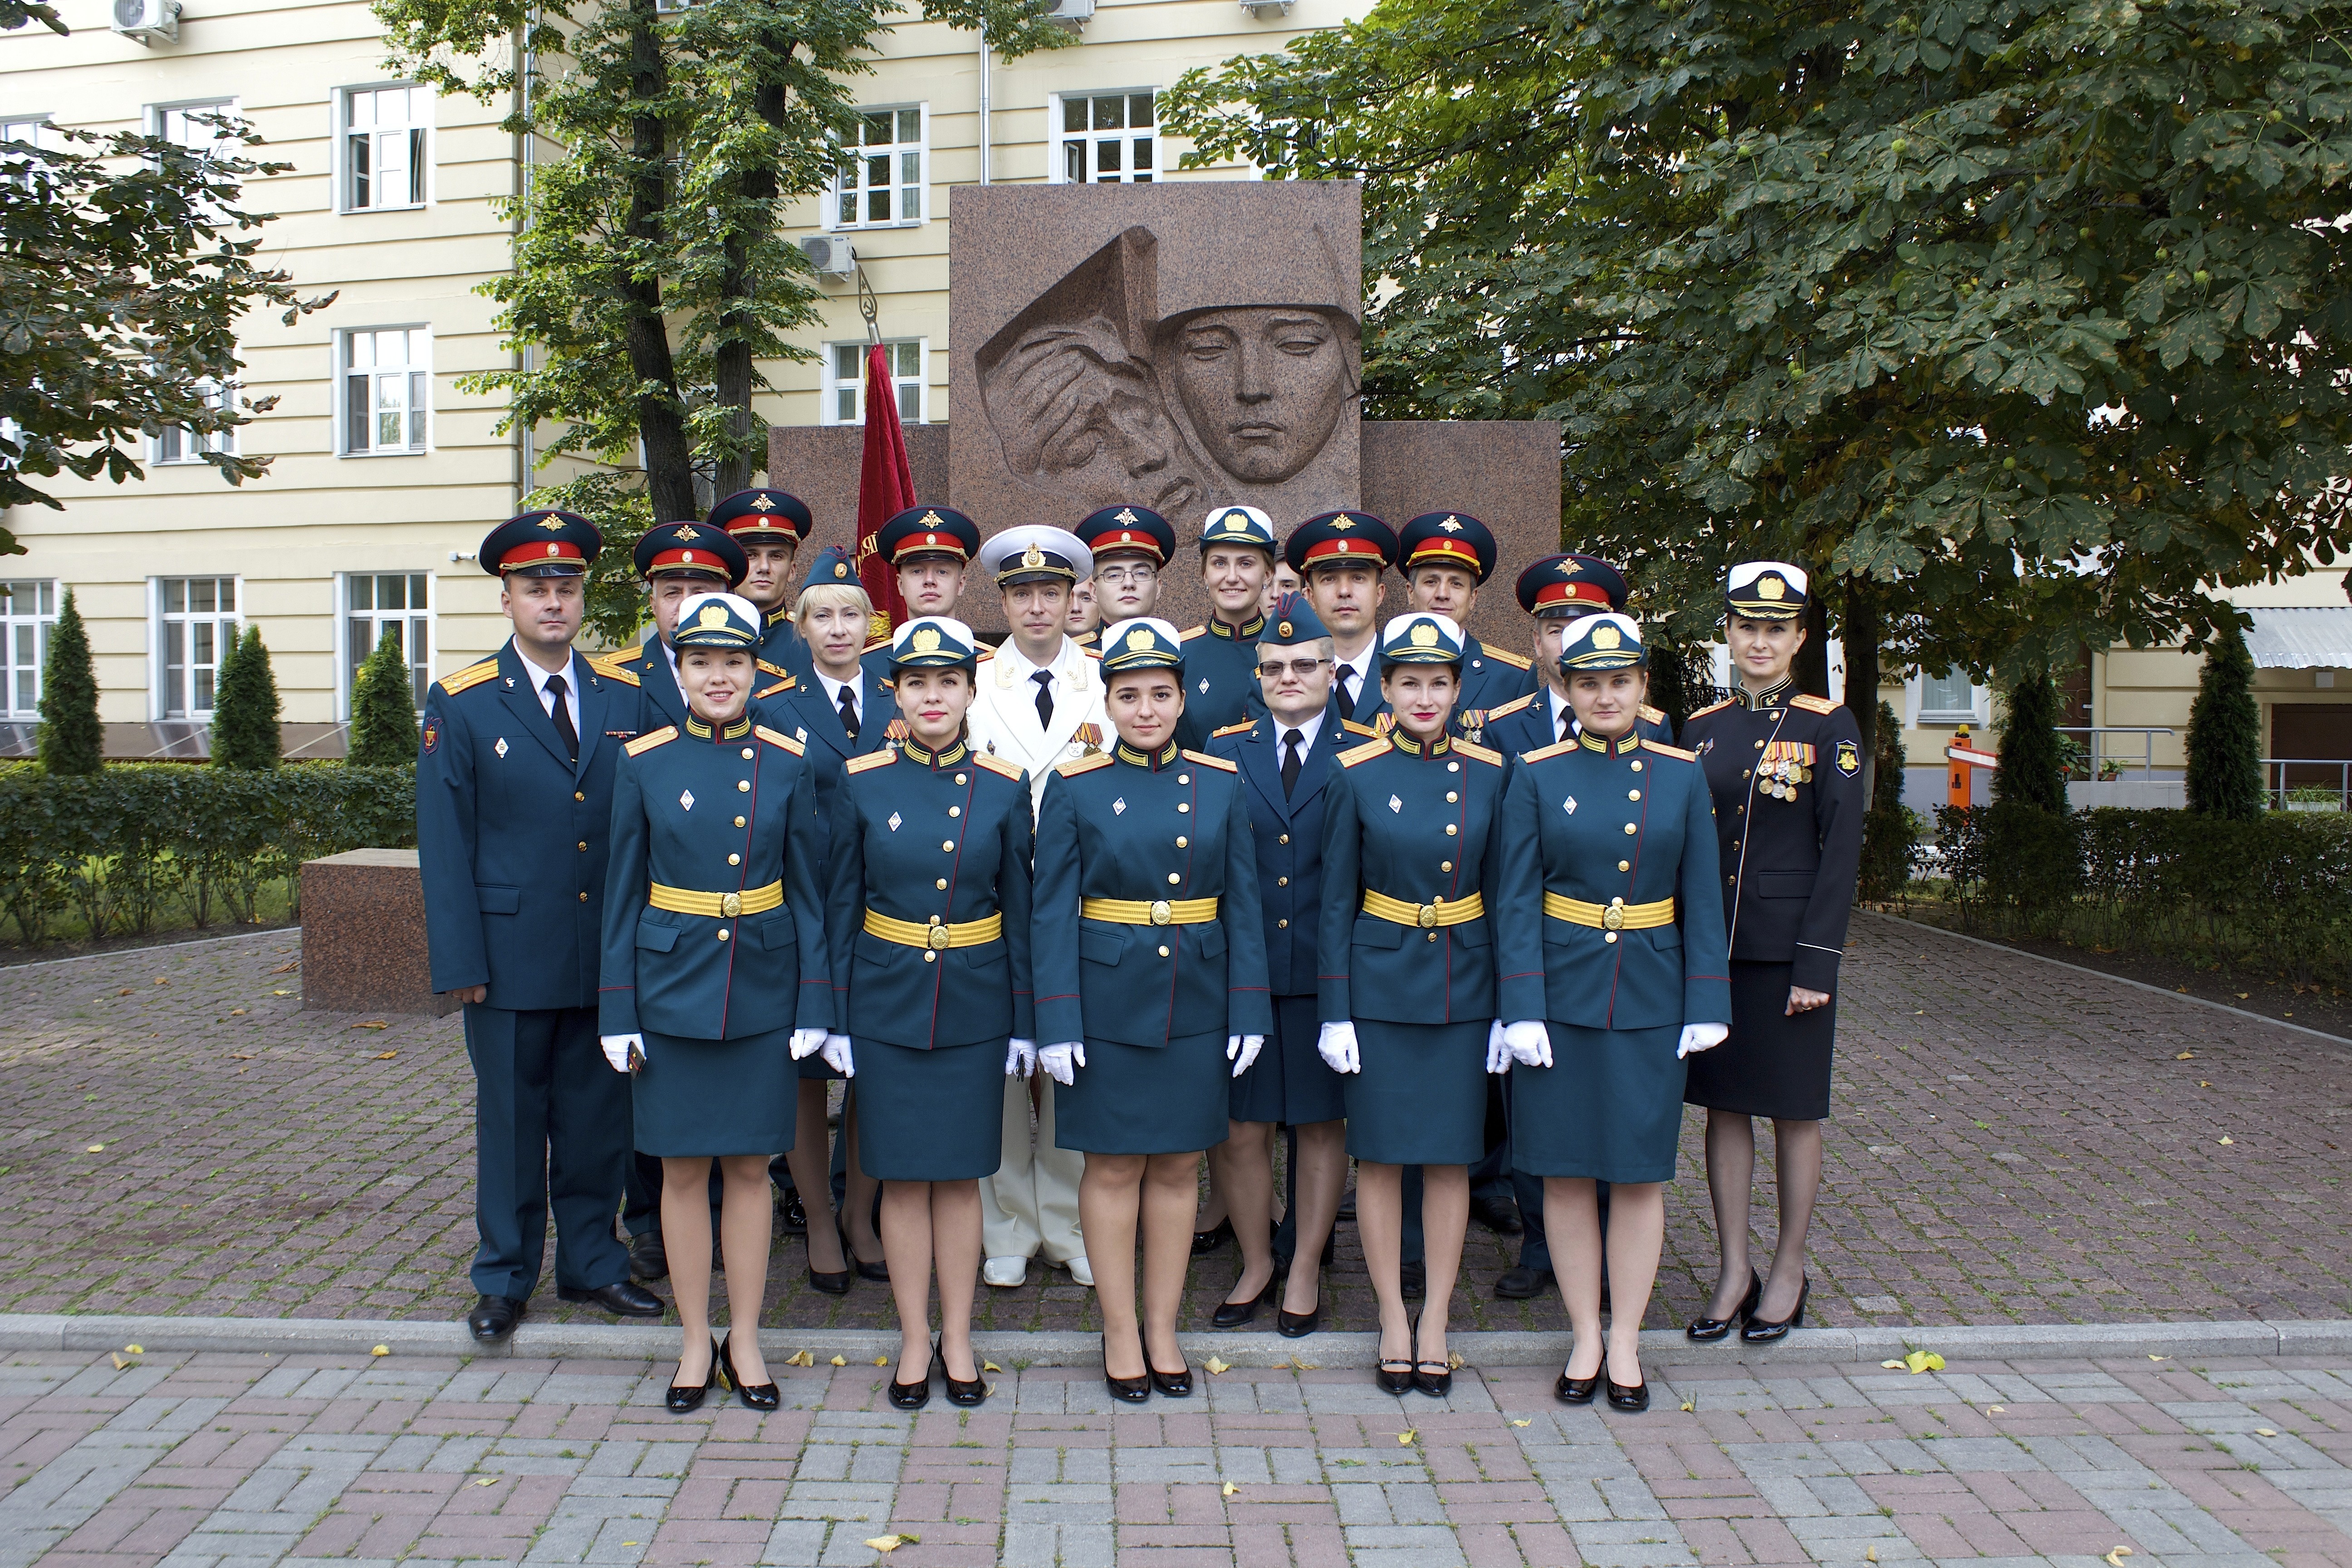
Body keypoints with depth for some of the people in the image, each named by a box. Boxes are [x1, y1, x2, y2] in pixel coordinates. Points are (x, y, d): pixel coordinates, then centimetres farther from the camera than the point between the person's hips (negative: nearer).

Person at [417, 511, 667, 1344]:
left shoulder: (625, 699, 6)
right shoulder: (460, 704, -1)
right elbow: (444, 843, -3)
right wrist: (460, 961, -8)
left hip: (609, 955, 2)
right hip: (512, 953, -2)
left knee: (598, 1117, 11)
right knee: (511, 1118, 9)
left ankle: (592, 1263, 27)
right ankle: (505, 1278, 25)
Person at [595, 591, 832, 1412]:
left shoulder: (788, 765, 0)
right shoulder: (643, 764, -1)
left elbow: (808, 891, 2)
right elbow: (622, 895, 2)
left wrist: (813, 1005, -2)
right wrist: (619, 1014, -1)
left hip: (762, 991, 0)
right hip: (672, 989, 0)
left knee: (749, 1165, 8)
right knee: (683, 1168, 8)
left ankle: (745, 1341, 22)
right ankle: (696, 1343, 22)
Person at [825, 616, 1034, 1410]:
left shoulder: (1004, 788, -1)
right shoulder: (861, 784, -2)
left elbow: (1021, 912, 2)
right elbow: (841, 907, 2)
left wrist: (1024, 1022, 1)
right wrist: (837, 1017, -1)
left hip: (974, 1005, 0)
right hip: (888, 1003, 0)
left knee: (960, 1174, 8)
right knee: (902, 1174, 7)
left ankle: (958, 1340, 22)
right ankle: (915, 1339, 21)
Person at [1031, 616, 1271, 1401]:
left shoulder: (1221, 783, 3)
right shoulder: (1075, 787, -3)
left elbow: (1243, 904, 4)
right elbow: (1053, 913, -4)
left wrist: (1248, 1012, 0)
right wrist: (1057, 1023, -10)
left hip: (1197, 1004, 2)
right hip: (1108, 1003, -2)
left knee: (1178, 1166, 10)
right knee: (1114, 1166, 6)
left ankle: (1163, 1329, 24)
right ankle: (1120, 1332, 20)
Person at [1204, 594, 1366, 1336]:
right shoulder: (1223, 751, 6)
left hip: (1329, 969, -1)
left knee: (1321, 1123, 10)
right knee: (1238, 1127, 7)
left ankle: (1305, 1272, 28)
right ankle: (1255, 1263, 29)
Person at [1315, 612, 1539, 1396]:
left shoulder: (1490, 774, -1)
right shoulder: (1356, 775, -5)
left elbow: (1511, 896, -1)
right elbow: (1335, 900, -1)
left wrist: (1519, 1007, -6)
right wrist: (1336, 1011, -4)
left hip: (1463, 986, 1)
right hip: (1381, 984, -1)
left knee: (1452, 1155, 8)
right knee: (1380, 1153, 6)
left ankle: (1436, 1324, 21)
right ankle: (1393, 1320, 21)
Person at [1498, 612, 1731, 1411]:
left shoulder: (1683, 775, 3)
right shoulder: (1536, 775, -2)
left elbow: (1701, 897, 4)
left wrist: (1708, 1004, -2)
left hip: (1650, 1000, 1)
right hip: (1562, 997, -1)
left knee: (1641, 1172, 7)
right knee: (1566, 1171, 6)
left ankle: (1626, 1343, 22)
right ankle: (1585, 1338, 21)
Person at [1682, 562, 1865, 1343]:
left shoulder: (1829, 728, -4)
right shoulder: (1702, 728, 7)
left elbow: (1841, 851, -8)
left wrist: (1816, 962, -13)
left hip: (1786, 948, -4)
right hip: (1711, 946, 4)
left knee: (1793, 1111, 7)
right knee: (1724, 1106, 9)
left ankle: (1789, 1273, 22)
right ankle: (1734, 1270, 20)